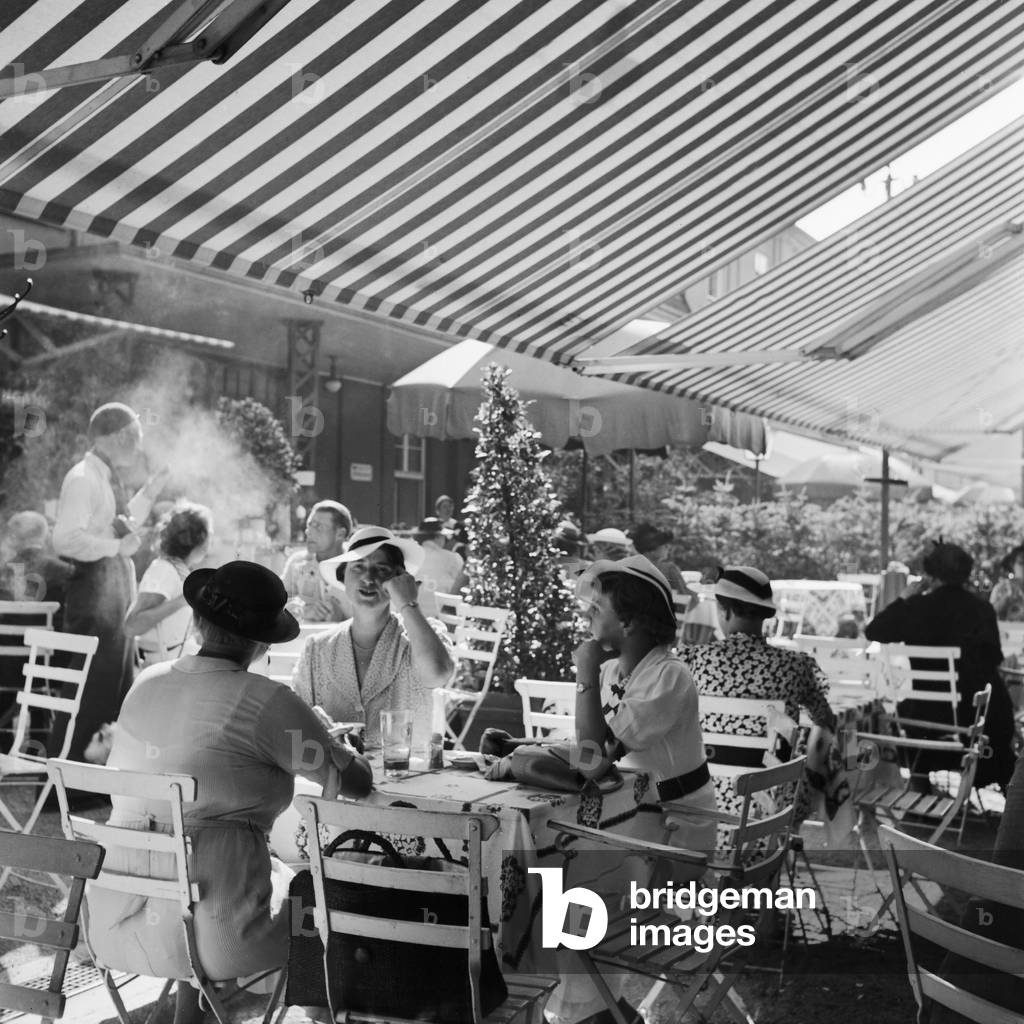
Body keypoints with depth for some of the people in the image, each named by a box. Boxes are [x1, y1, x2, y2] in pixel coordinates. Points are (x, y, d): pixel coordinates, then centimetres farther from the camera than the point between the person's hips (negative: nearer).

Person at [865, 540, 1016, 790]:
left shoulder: (919, 607, -8)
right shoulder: (983, 609, 1)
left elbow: (872, 633, 2)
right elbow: (996, 658, 15)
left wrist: (904, 599, 8)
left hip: (933, 712, -2)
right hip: (986, 711, 2)